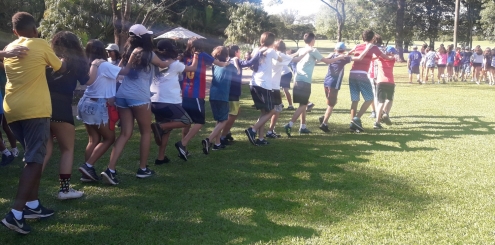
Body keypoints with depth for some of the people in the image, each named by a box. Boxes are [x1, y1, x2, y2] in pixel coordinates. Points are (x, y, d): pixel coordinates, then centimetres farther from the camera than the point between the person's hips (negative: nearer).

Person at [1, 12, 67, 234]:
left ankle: (32, 205, 20)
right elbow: (60, 69, 14)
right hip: (34, 110, -6)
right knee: (34, 160, -8)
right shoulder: (41, 45, 0)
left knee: (32, 157, 18)